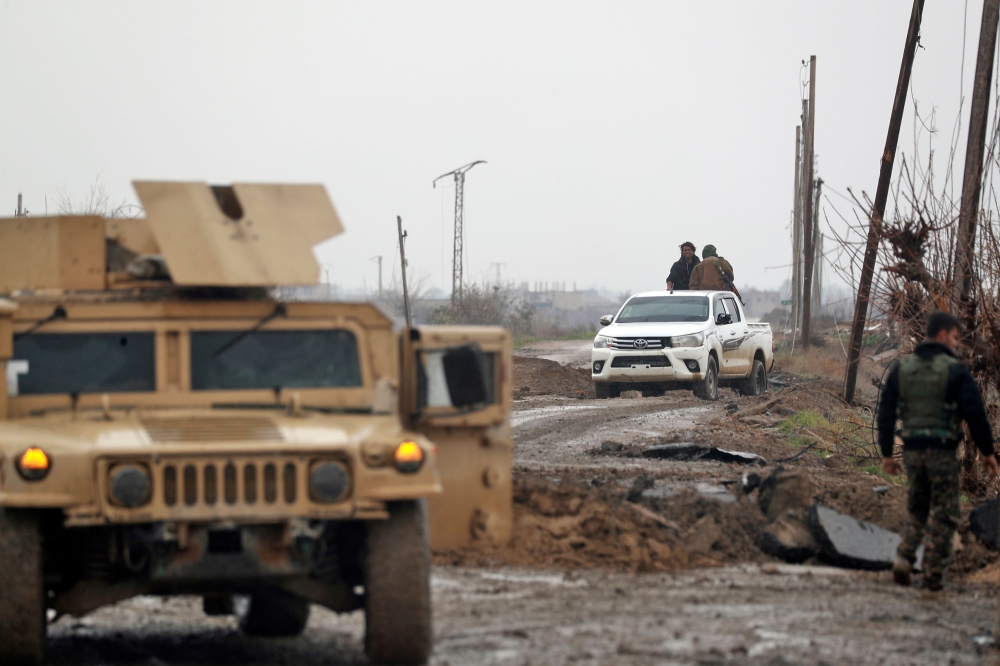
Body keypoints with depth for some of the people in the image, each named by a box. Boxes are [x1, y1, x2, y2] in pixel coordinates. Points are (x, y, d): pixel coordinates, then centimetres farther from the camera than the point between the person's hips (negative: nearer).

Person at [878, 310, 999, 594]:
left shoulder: (901, 369, 6)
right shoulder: (955, 370, -9)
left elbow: (886, 412, 7)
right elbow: (975, 413, -10)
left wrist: (886, 453, 14)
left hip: (912, 450, 4)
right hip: (943, 451, -4)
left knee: (916, 509, 19)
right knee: (942, 514, 4)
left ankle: (904, 557, -2)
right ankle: (933, 575, 2)